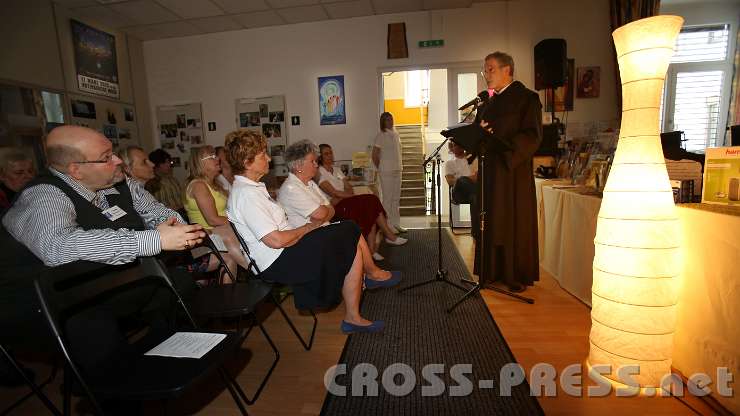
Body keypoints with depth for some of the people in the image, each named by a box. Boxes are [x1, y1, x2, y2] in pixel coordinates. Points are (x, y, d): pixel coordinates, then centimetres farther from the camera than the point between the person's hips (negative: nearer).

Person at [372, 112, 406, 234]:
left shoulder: (396, 134, 12)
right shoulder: (381, 136, -8)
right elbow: (374, 155, -7)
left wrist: (400, 166, 11)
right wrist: (380, 169, 0)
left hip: (397, 170, 7)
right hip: (386, 171, -7)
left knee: (396, 198, 12)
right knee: (387, 198, -2)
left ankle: (396, 223, 21)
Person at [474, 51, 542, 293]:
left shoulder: (526, 98, -2)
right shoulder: (488, 102, 17)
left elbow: (533, 136, -12)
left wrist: (501, 142, -26)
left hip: (514, 170, -5)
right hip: (489, 170, 6)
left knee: (515, 223, 1)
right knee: (491, 222, 6)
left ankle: (519, 276, 14)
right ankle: (492, 272, 16)